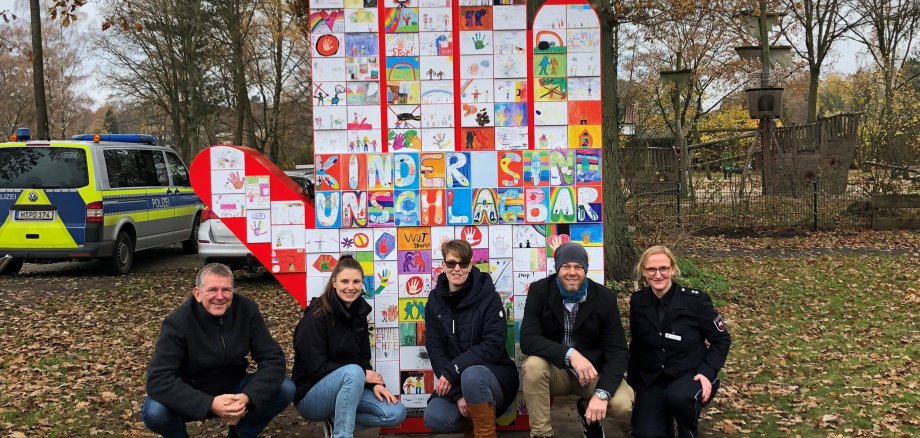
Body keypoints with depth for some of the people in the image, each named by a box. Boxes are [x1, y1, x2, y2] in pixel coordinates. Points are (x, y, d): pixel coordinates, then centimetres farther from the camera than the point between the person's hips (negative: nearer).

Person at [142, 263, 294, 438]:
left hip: (233, 389, 2)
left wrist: (247, 396, -33)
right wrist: (209, 404, -40)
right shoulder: (178, 322, -23)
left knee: (285, 389, -20)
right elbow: (158, 379, -30)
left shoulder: (247, 310, -15)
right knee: (154, 411, -33)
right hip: (192, 398, -2)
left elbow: (273, 359, -15)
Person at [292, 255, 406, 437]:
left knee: (396, 413, -10)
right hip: (311, 396, -7)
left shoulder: (358, 313, 4)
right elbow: (315, 368, -22)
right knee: (354, 372, -35)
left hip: (345, 389, 7)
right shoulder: (316, 317, -17)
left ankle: (337, 422, 5)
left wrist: (375, 383, -12)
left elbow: (363, 359, 8)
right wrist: (363, 376, -19)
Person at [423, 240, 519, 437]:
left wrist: (452, 371, -27)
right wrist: (458, 394, -17)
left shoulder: (488, 297, -9)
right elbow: (435, 350, -4)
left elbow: (494, 345, -19)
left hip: (495, 374, -3)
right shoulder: (435, 301, 1)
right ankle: (474, 412, 5)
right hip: (455, 381, 3)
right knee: (435, 419, -26)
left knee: (472, 375, -38)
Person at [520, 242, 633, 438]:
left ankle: (587, 409, 9)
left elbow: (617, 350, -13)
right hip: (556, 370, -1)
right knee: (533, 366, -34)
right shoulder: (539, 291, -11)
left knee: (624, 404, -27)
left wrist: (601, 393, -28)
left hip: (593, 372, 1)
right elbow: (528, 339, -22)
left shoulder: (605, 297, -9)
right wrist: (570, 354, -36)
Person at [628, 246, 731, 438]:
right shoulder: (638, 301, -3)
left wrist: (708, 372, -17)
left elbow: (722, 339, -4)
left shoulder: (695, 300, -14)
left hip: (690, 375, -2)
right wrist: (633, 382, 11)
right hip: (652, 379, 3)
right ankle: (665, 414, 18)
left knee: (678, 397, -37)